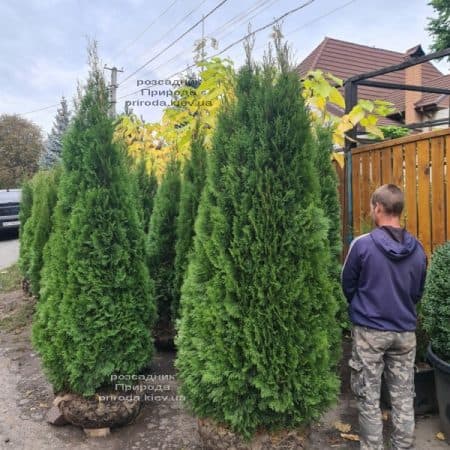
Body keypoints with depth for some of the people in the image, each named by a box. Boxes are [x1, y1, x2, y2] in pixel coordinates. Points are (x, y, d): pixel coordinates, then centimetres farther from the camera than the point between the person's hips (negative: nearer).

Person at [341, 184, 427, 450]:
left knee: (369, 397, 9)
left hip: (369, 330, -4)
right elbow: (418, 293, 10)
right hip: (405, 331, 4)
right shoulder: (418, 249, -1)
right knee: (404, 397, 14)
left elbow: (347, 286, -2)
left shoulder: (363, 244, -15)